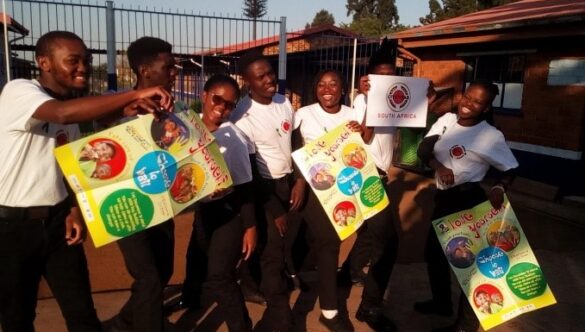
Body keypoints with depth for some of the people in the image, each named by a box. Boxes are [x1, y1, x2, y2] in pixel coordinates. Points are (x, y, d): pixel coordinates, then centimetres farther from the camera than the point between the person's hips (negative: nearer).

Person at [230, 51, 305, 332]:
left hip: (290, 181, 6)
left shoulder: (284, 102, 2)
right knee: (272, 251, 0)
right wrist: (274, 210, -12)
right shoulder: (243, 116, -18)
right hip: (264, 188, -6)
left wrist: (300, 180, -1)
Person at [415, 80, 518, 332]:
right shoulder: (446, 120, -1)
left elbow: (510, 169, -6)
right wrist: (439, 166, -23)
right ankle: (441, 302, 44)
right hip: (443, 198, 7)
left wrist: (499, 188, -27)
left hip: (469, 201, -6)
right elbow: (423, 149, -5)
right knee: (433, 251, 19)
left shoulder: (491, 136, -14)